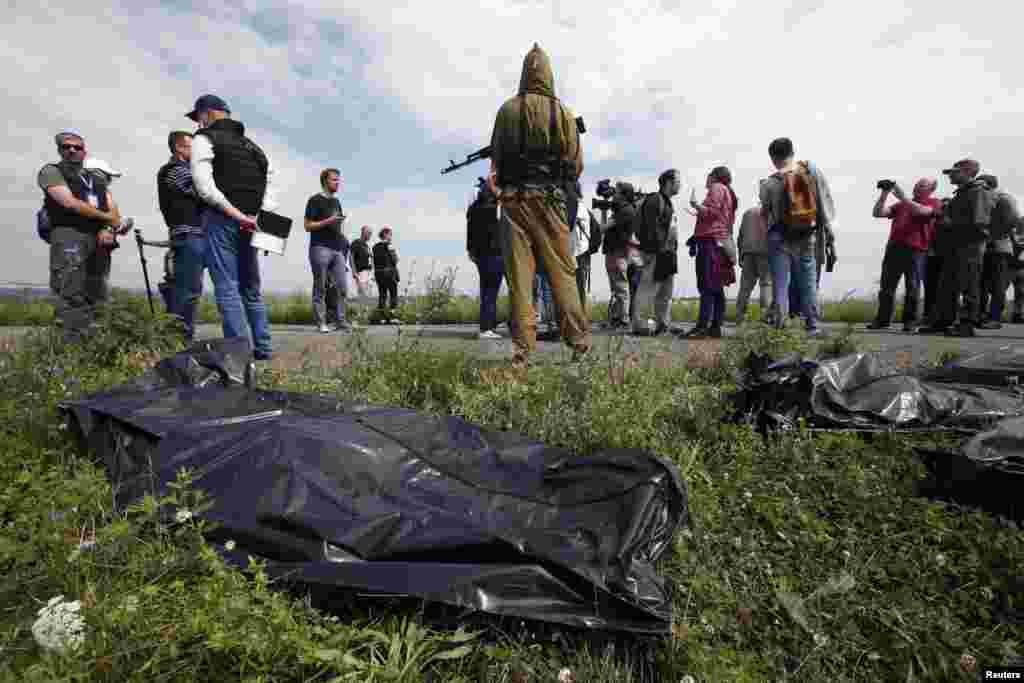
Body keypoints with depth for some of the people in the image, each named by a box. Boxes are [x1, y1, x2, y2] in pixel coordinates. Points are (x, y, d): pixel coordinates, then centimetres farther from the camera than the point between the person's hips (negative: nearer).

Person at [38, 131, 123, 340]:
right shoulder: (51, 171, 9)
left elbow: (113, 211, 13)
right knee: (72, 295, -14)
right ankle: (75, 343, -17)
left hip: (99, 238, 5)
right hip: (69, 235, -5)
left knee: (96, 296, 3)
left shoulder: (97, 180, 26)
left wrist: (108, 229, -7)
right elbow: (70, 203, -7)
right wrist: (105, 217, 1)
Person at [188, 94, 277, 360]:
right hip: (250, 223, 6)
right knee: (251, 289, 11)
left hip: (221, 220, -6)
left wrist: (236, 215, -15)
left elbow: (205, 187, -13)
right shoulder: (251, 145, 21)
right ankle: (263, 349, 11)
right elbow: (270, 179, 13)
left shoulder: (204, 139, 2)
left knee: (227, 288, -6)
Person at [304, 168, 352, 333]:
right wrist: (328, 221, -15)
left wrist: (343, 240, 13)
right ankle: (321, 323, 0)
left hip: (338, 249, 6)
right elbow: (307, 225, -4)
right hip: (320, 248, -6)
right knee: (320, 288, -3)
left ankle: (340, 321, 5)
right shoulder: (315, 200, 1)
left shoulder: (336, 201, 21)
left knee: (342, 287, -1)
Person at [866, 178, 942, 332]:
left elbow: (920, 211, -12)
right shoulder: (901, 204, 23)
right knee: (886, 286, 3)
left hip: (916, 251, -4)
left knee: (912, 287, -2)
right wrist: (884, 194, 7)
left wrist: (901, 196, -9)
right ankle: (882, 319, 8)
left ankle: (909, 321, 6)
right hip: (894, 248, 4)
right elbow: (877, 213, 16)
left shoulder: (934, 203, 10)